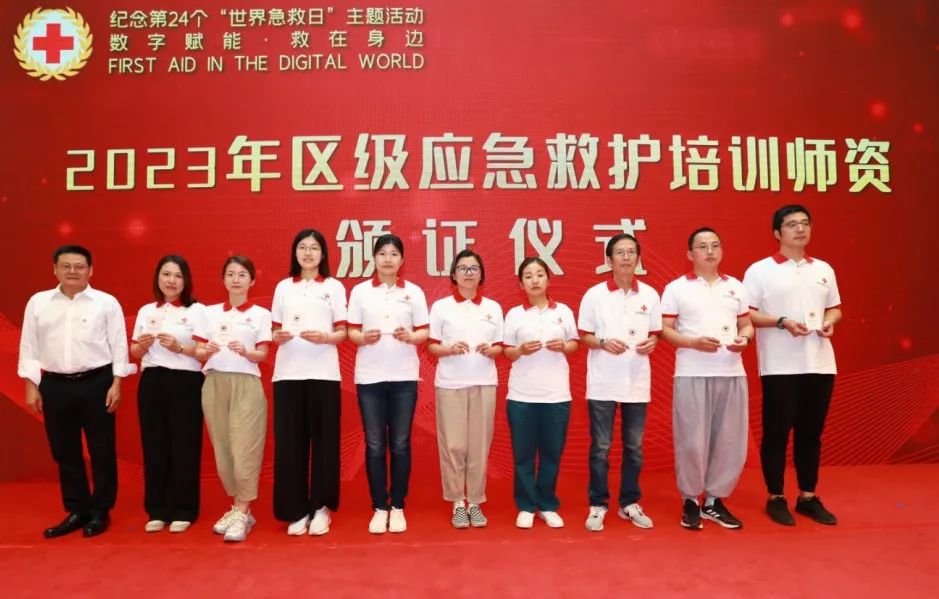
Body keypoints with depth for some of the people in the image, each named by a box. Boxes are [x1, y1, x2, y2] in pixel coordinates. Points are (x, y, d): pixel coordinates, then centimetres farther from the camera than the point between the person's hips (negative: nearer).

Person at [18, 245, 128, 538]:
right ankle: (77, 511, 24)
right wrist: (31, 386, 4)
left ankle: (100, 511, 19)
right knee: (65, 452, 10)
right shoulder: (38, 302, 6)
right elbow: (29, 346, 8)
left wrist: (116, 384, -6)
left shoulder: (107, 302, -2)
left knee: (101, 451, 4)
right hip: (55, 385, 3)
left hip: (96, 383, -3)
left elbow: (118, 344, -1)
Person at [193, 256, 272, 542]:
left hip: (246, 384, -3)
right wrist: (208, 351, -13)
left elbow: (263, 354, -2)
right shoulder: (210, 312, 13)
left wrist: (245, 351, -22)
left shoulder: (260, 314, 4)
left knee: (244, 449, -8)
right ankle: (237, 507, 18)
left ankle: (242, 513, -1)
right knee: (222, 447, 5)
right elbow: (198, 351, 9)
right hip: (214, 383, 3)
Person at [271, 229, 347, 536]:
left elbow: (342, 332, 4)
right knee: (289, 440, 0)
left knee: (323, 439, 0)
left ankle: (320, 507, 13)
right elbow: (275, 330, 15)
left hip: (323, 372, -2)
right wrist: (278, 337, -8)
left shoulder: (334, 287, 7)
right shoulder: (283, 287, 14)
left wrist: (325, 337, -16)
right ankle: (296, 510, 11)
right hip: (288, 372, 2)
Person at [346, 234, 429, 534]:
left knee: (400, 444, 5)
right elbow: (351, 332, 5)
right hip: (369, 376, 0)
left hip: (404, 376, 0)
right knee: (375, 444, 4)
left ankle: (398, 507, 17)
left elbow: (424, 332, 5)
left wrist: (410, 336, -16)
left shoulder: (414, 292, 5)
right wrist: (364, 337, -16)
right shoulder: (360, 291, 5)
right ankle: (379, 508, 16)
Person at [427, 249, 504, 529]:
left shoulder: (493, 307, 10)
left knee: (480, 444, 2)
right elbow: (431, 346, 4)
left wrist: (490, 351, -10)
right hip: (450, 383, -1)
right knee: (453, 445, -1)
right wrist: (450, 349, -15)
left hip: (484, 383, 2)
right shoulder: (441, 306, 4)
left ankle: (475, 503, 15)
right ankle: (457, 503, 12)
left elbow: (499, 347, 12)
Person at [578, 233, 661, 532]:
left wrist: (651, 343, -10)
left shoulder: (650, 295, 5)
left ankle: (629, 503, 25)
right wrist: (604, 343, -18)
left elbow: (655, 333, 12)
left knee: (634, 447, 11)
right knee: (600, 448, 4)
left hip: (637, 382, 3)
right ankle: (597, 505, 16)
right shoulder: (594, 294, -2)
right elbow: (584, 336, 1)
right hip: (603, 383, -2)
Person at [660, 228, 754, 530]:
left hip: (732, 373, 4)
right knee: (692, 441, 1)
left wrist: (743, 339, -5)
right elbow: (664, 330, -2)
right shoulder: (676, 288, 1)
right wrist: (694, 342, -16)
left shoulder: (736, 287, 14)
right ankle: (690, 501, 17)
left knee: (730, 440, 6)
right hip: (692, 374, -4)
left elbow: (746, 324, 17)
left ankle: (715, 500, 22)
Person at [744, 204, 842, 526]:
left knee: (811, 432, 12)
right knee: (777, 432, 3)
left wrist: (830, 323, -1)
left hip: (820, 364, 5)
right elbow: (746, 314, -7)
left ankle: (808, 497, 25)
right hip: (780, 366, -5)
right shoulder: (760, 270, -3)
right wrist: (783, 322, -19)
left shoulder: (824, 269, 13)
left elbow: (834, 308, 21)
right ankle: (776, 498, 16)